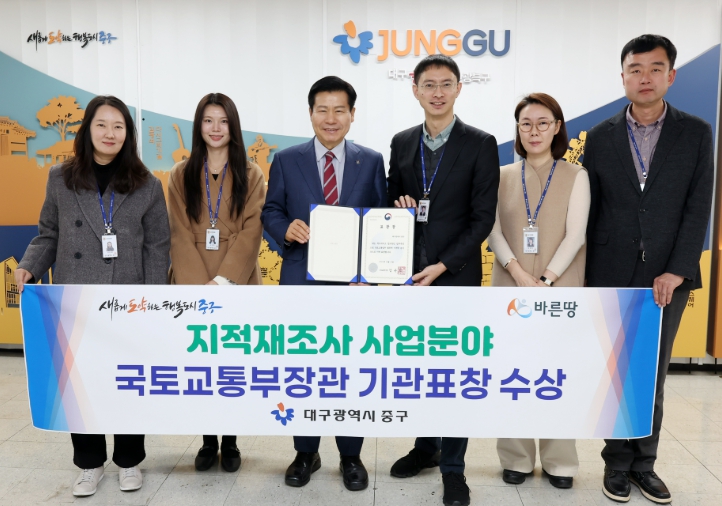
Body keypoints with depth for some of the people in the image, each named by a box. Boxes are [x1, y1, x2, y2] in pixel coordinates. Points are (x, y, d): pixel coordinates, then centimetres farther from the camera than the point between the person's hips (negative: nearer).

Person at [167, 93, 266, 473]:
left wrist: (223, 280, -15)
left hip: (236, 285, -1)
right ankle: (208, 441, 22)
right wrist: (201, 285, -12)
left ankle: (230, 442, 20)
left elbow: (250, 232, -5)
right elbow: (180, 235, -1)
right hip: (194, 286, 1)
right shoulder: (181, 175, 6)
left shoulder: (250, 175, 3)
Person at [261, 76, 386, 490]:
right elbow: (271, 211, 6)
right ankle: (306, 453, 29)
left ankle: (351, 456, 27)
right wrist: (287, 229, -16)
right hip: (302, 282, 1)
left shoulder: (371, 161, 4)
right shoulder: (286, 161, 5)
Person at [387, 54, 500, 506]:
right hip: (410, 273, 4)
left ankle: (453, 468, 17)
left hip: (456, 276, -4)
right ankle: (426, 446, 34)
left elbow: (483, 218, -8)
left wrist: (442, 266, -15)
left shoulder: (480, 144, -4)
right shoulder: (402, 143, 9)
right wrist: (397, 206, -8)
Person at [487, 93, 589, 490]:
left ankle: (559, 461, 18)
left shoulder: (575, 176, 3)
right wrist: (520, 275, -13)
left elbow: (575, 235, -5)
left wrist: (544, 281, -15)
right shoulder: (503, 176, 8)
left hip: (560, 288, -1)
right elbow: (493, 231, 0)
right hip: (510, 288, 2)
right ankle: (516, 458, 18)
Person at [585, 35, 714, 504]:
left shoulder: (696, 133, 3)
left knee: (653, 374, 10)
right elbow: (591, 210, 4)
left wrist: (677, 271, -12)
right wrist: (589, 273, 1)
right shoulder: (600, 136, 4)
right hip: (613, 275, 0)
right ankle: (618, 461, 22)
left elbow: (699, 208, -3)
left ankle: (644, 462, 24)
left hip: (668, 275, 0)